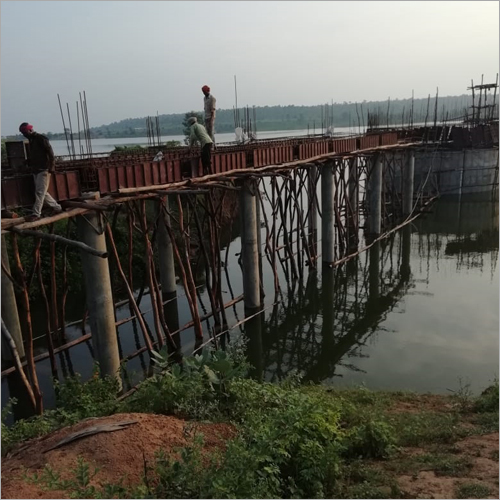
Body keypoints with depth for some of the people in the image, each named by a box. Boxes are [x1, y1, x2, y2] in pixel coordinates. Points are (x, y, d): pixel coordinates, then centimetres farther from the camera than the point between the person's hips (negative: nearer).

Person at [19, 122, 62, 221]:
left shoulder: (41, 139, -10)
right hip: (36, 170, 9)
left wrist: (52, 167, -20)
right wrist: (29, 163, 12)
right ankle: (57, 207, 23)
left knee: (40, 192, -10)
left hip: (43, 170, -9)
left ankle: (36, 214, -11)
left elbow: (50, 153, -15)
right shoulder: (31, 140, 16)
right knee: (42, 192, 12)